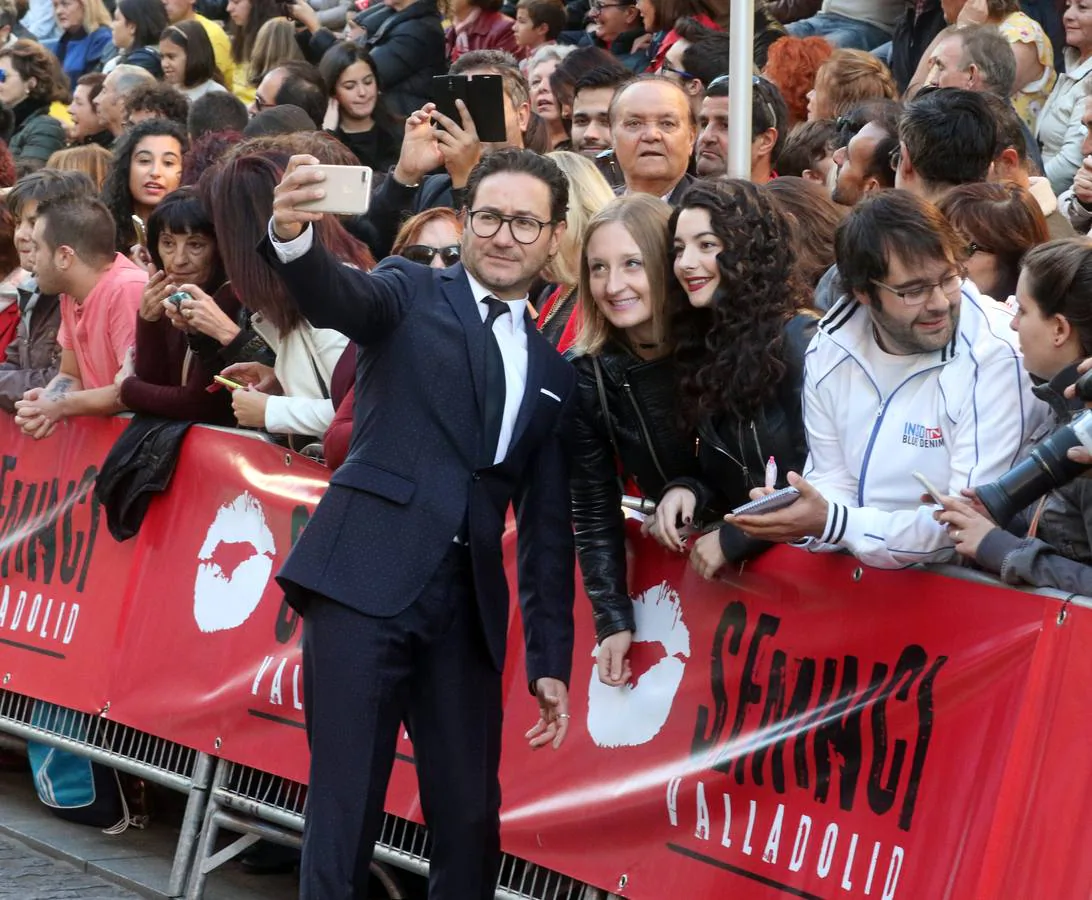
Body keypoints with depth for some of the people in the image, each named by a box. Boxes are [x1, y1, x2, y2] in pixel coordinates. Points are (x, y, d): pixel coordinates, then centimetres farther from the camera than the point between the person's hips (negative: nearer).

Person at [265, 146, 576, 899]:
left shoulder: (554, 372, 18)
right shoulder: (414, 295, 7)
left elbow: (547, 527, 18)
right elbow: (339, 297, -17)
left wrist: (552, 659, 12)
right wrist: (294, 235, -40)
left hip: (467, 607, 4)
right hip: (366, 582, -4)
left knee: (470, 818, 5)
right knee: (344, 808, -6)